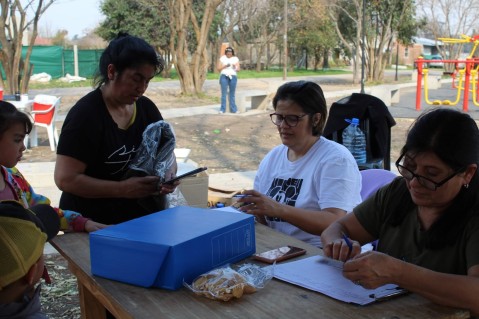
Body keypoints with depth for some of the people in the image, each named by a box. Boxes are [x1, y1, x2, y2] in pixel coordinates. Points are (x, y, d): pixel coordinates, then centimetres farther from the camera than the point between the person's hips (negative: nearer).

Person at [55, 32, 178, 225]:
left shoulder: (147, 108, 6)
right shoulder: (86, 114, -12)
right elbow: (65, 179, -17)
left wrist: (169, 174, -7)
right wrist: (122, 189, -24)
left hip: (141, 218, 6)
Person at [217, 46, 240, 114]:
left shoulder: (235, 59, 7)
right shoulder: (222, 58, 4)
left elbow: (238, 69, 5)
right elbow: (219, 68, 1)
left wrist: (235, 67, -16)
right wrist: (225, 66, -14)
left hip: (233, 77, 1)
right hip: (224, 76, -1)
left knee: (232, 94, 5)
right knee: (224, 93, -3)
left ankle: (233, 109, 11)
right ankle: (222, 109, 2)